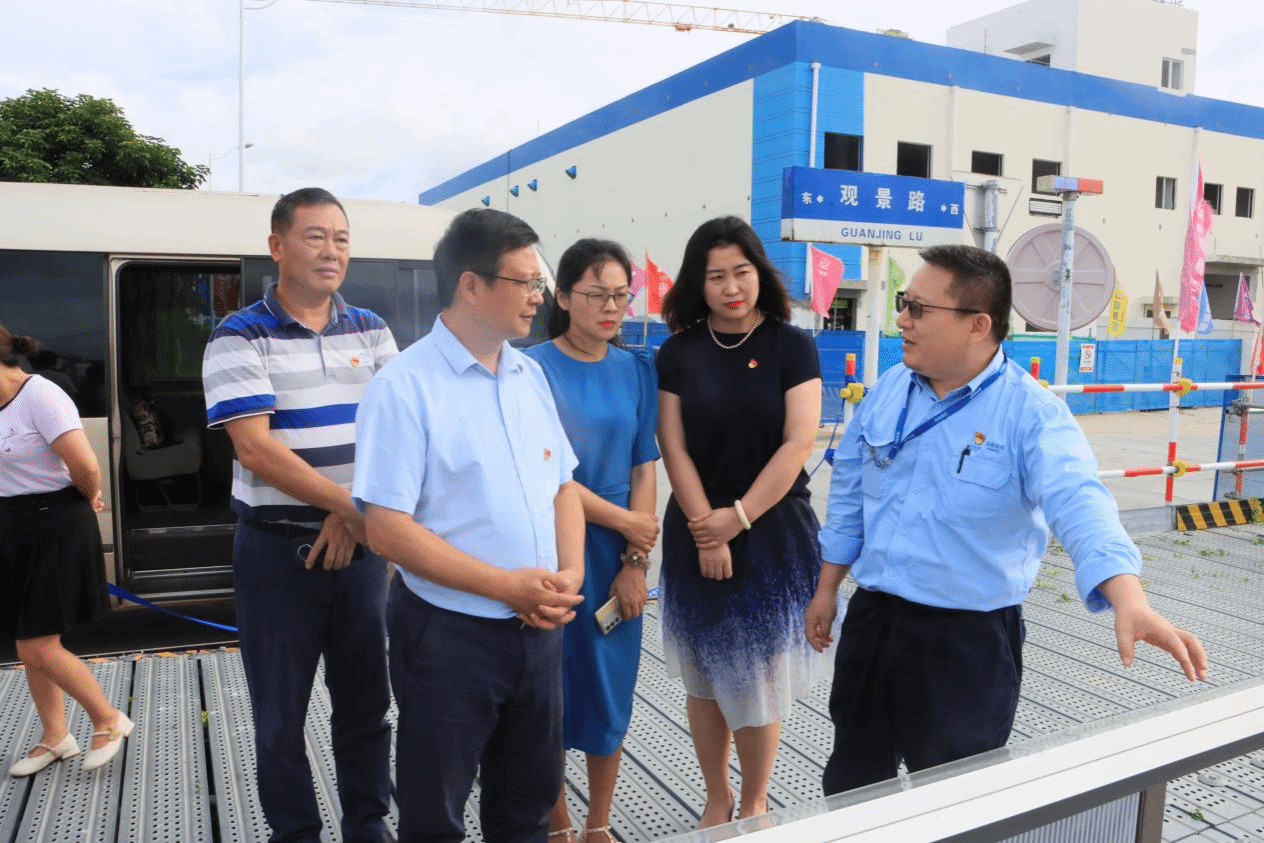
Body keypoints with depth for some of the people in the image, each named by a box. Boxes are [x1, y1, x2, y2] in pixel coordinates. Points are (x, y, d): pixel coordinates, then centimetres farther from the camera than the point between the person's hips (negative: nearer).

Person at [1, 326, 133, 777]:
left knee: (38, 650, -5)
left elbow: (86, 466, -26)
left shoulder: (40, 395, -17)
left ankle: (110, 720, 14)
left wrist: (88, 500, -5)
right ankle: (56, 738, 27)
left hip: (53, 532, -8)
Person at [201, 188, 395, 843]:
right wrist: (349, 505, -18)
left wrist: (355, 514, -12)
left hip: (360, 543, 3)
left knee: (366, 701, 13)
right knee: (281, 712, 10)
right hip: (278, 549, -3)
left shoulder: (371, 330, 6)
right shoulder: (240, 338, -6)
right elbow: (256, 449, -15)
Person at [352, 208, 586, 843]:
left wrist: (570, 574, -5)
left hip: (539, 629, 6)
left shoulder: (530, 374, 6)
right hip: (449, 636, -6)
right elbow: (387, 530, -18)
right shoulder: (405, 387, -14)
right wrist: (508, 585, -19)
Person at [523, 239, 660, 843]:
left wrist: (636, 560, -5)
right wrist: (624, 521, -11)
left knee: (611, 688, 12)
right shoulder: (535, 367, -9)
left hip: (617, 556, 4)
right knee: (550, 689, 8)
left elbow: (644, 468, 2)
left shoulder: (637, 370, 4)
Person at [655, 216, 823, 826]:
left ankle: (754, 803, 27)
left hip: (773, 529, -2)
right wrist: (706, 532, -10)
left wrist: (738, 517, -13)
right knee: (704, 676, 10)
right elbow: (673, 447, -2)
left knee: (759, 673, 5)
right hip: (697, 530, 2)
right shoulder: (678, 353, 1)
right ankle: (716, 799, 29)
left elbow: (797, 443, -9)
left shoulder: (792, 345, -3)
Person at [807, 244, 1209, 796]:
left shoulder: (1032, 413, -14)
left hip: (970, 642, -4)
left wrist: (1129, 602, -46)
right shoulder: (889, 391, 2)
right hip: (872, 620, 5)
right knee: (850, 782, 20)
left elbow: (1078, 504, -29)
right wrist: (827, 589, 13)